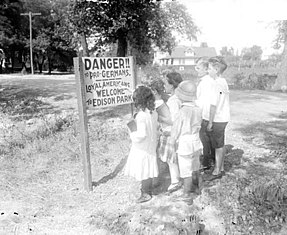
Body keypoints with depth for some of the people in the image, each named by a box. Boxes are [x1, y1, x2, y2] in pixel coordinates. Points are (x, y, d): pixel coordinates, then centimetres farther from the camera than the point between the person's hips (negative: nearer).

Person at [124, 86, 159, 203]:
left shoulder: (141, 115, -26)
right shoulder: (153, 113, -2)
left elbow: (142, 134, -29)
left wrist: (132, 133, -13)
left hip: (142, 148, -8)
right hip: (151, 145, 8)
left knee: (143, 171, 7)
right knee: (147, 169, 22)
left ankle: (146, 194, 20)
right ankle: (148, 188, 39)